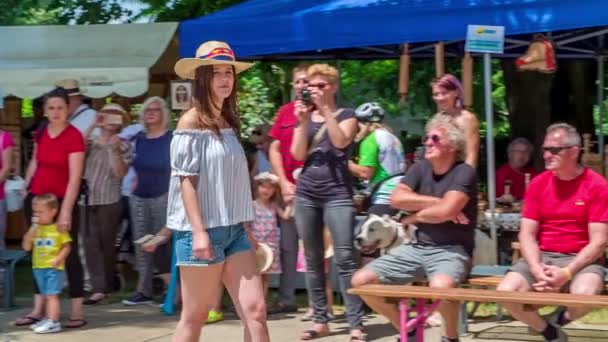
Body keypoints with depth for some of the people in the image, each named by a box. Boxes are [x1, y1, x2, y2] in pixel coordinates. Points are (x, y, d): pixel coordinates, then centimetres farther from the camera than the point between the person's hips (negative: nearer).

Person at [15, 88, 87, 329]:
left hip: (62, 201, -7)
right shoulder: (41, 132, 4)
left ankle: (77, 311, 2)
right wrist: (26, 185, 12)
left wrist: (66, 211, -26)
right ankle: (38, 309, 17)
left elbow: (75, 178, -21)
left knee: (69, 254, -2)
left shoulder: (74, 136, -15)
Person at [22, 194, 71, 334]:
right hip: (39, 268, 6)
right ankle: (48, 319, 22)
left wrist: (58, 259, -20)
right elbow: (26, 247, 1)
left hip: (54, 269, -6)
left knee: (52, 295, -11)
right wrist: (33, 228, -5)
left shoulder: (59, 229, -6)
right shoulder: (35, 229, 7)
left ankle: (53, 322, -14)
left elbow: (67, 247, -5)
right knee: (46, 296, 14)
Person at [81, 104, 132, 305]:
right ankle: (99, 288, -3)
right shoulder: (90, 143, 10)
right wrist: (91, 128, -9)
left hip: (109, 202, -2)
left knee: (107, 244, 6)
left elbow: (120, 173, -6)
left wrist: (114, 151, -14)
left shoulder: (123, 147, 5)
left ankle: (107, 284, 17)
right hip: (87, 200, 2)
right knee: (91, 244, -4)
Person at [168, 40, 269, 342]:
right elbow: (186, 180, -12)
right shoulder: (191, 121, -6)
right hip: (201, 230, -7)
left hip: (233, 229, 7)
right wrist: (199, 232, -19)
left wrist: (246, 228, 15)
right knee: (194, 317, 1)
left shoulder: (229, 122, 14)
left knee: (255, 310, -3)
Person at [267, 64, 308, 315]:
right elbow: (274, 149, 10)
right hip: (289, 188, 5)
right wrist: (284, 183, 2)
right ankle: (286, 298, 16)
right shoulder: (285, 111, 10)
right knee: (287, 244, 9)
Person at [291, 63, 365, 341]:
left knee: (344, 258, -12)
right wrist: (303, 121, -6)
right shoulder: (306, 116, 14)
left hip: (337, 194, -4)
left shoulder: (346, 115, 5)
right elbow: (298, 154, 3)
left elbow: (341, 142, -15)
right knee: (313, 259, 6)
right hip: (306, 194, 4)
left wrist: (325, 109, -15)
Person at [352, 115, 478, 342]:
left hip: (451, 250, -7)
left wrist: (414, 216, -5)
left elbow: (445, 211, -23)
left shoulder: (464, 173, -9)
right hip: (418, 247, 7)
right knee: (361, 280, -6)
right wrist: (437, 201, -14)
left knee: (440, 286, -41)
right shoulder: (421, 168, 9)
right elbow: (397, 199, -7)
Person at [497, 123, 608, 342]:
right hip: (541, 257, 3)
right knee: (506, 292, -23)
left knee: (584, 294, -37)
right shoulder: (538, 183, 5)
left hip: (580, 260, -3)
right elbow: (527, 235, 1)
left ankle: (558, 318, 0)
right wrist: (537, 271, -18)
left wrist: (566, 273, -22)